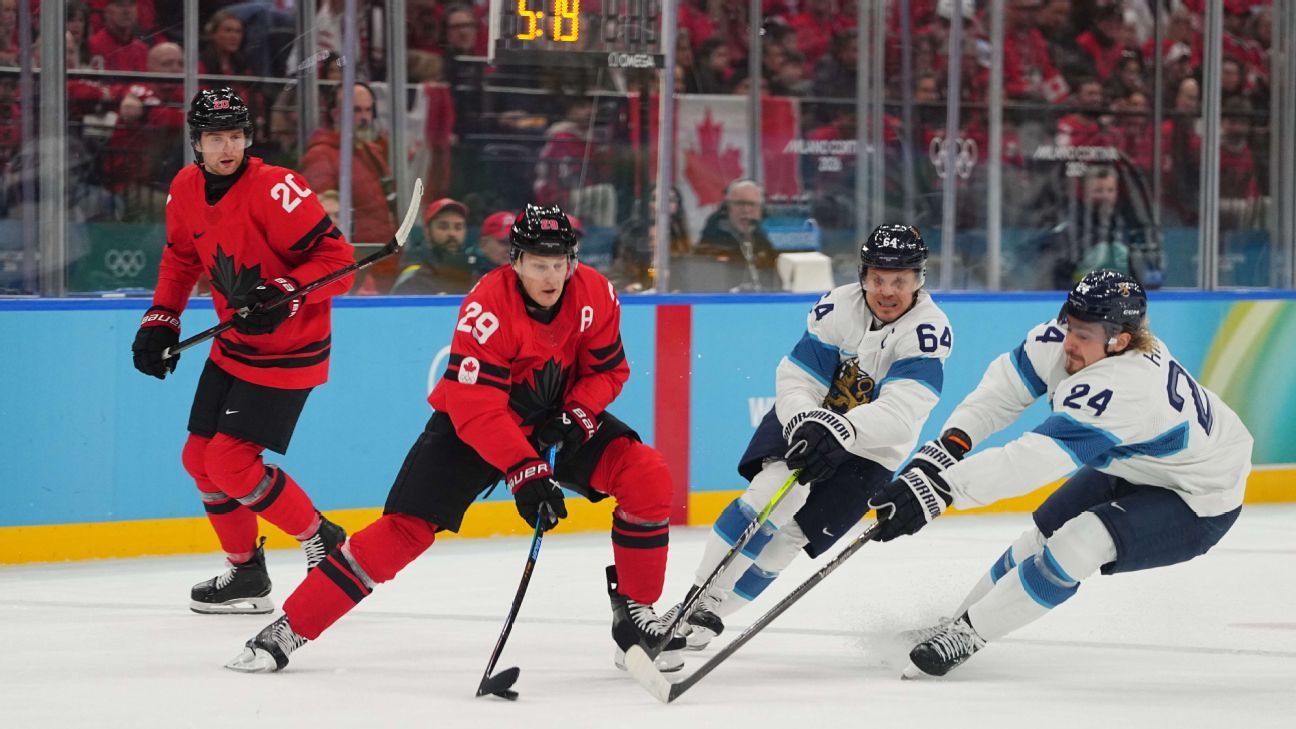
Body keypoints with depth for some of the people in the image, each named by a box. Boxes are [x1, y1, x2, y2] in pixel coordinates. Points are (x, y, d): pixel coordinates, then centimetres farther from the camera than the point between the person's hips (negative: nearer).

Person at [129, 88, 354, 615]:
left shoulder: (274, 190, -24)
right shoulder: (186, 189, 0)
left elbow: (336, 258, -23)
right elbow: (181, 256, 18)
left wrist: (283, 295, -33)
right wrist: (161, 319, 10)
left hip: (286, 350, -8)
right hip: (234, 345, 8)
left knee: (231, 462, -14)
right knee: (201, 457, 10)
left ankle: (319, 539, 5)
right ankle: (246, 573, 25)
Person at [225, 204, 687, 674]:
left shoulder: (595, 295, -15)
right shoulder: (488, 308, -31)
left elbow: (608, 370, -1)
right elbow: (476, 408, -34)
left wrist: (576, 418, -19)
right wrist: (524, 473, -42)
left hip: (555, 420, 4)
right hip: (471, 425, -4)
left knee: (646, 477, -15)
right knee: (407, 526, -15)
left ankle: (634, 613, -1)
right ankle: (290, 628, -9)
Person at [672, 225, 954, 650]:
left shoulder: (929, 330, -22)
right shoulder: (838, 307, -13)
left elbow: (900, 410, -33)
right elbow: (797, 378, -14)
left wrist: (842, 431, -48)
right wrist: (803, 423, -35)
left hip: (870, 451, -1)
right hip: (810, 419, 2)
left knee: (789, 533, -10)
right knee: (773, 490, -24)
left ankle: (713, 613, 4)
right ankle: (700, 596, -18)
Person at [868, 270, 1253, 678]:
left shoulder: (1123, 387, -41)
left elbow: (1036, 460, -48)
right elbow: (1007, 385, -9)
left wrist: (942, 487, -53)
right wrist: (952, 440, -26)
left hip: (1199, 502, -9)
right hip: (1132, 466, 9)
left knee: (1077, 544, -24)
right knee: (1045, 529, 12)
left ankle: (968, 631, -13)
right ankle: (962, 618, 30)